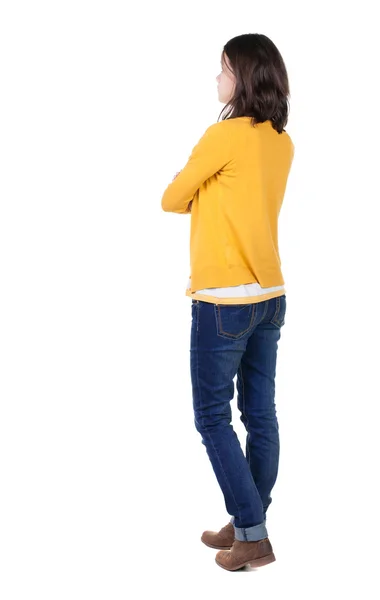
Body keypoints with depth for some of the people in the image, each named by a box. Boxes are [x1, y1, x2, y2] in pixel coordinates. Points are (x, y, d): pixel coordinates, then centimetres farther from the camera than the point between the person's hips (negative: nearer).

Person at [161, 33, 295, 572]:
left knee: (212, 415, 2)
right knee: (260, 415, 11)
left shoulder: (225, 134, -15)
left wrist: (192, 196, 13)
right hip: (270, 296, 8)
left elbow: (172, 201, -4)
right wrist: (205, 197, 7)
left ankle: (253, 535, 3)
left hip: (224, 300, -8)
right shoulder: (283, 143, 8)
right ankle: (247, 526, 23)